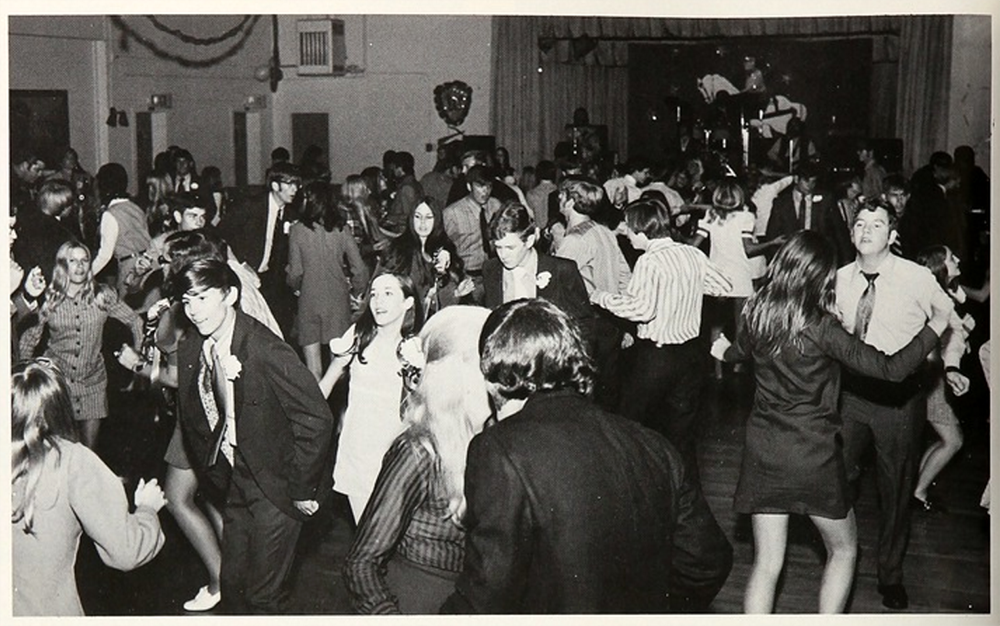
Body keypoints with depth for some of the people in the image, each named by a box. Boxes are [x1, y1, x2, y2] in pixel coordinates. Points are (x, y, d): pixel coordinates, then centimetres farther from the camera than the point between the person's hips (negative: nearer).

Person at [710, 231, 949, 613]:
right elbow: (892, 369, -16)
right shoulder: (819, 328, -18)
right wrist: (935, 328, -2)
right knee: (843, 551, 19)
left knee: (766, 564, 9)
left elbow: (739, 352, 22)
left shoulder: (756, 314, -2)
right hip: (813, 452, -5)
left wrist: (724, 351, 47)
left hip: (763, 450, 5)